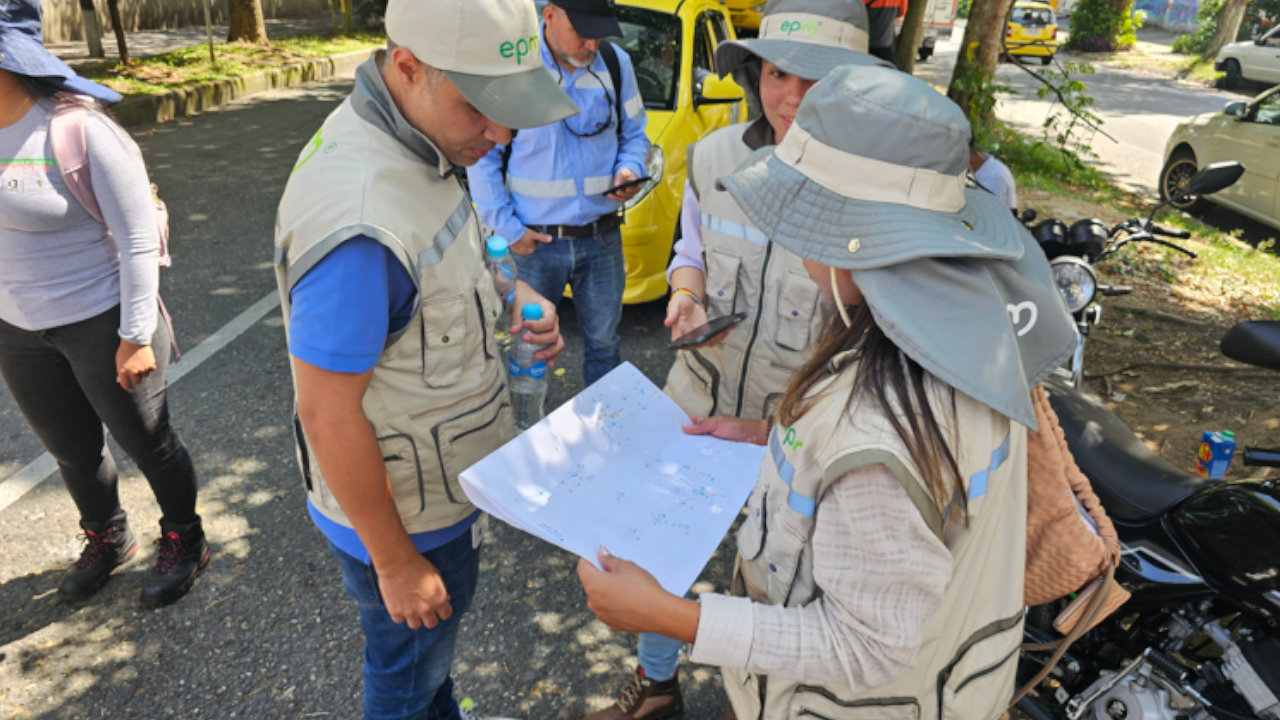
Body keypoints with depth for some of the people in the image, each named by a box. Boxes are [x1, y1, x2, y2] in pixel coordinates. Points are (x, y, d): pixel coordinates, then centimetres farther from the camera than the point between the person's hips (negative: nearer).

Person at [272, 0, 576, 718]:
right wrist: (395, 563, -17)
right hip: (405, 515, -9)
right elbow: (328, 417, -28)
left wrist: (513, 298, -7)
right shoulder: (359, 223, -35)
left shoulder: (417, 143, -5)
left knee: (430, 649, 33)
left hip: (440, 487, 9)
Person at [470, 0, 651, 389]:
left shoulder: (616, 64, 1)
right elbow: (483, 154, -6)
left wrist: (629, 170, -10)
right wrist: (507, 228, -11)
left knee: (603, 341, 16)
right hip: (533, 241, -3)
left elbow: (634, 134, 13)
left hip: (602, 237, 3)